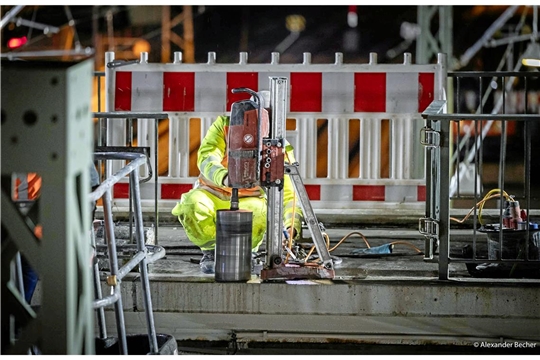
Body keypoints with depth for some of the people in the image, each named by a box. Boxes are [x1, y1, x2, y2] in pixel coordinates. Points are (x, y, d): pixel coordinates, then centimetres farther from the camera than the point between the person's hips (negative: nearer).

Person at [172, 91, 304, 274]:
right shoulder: (224, 125, -13)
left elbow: (290, 190, -17)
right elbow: (206, 157, -29)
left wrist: (292, 226, -35)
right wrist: (224, 177, -52)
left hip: (247, 202, 0)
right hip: (211, 194, 0)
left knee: (260, 212, -37)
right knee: (193, 204, -35)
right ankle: (210, 251, -7)